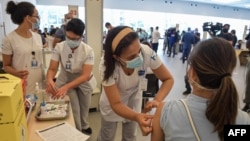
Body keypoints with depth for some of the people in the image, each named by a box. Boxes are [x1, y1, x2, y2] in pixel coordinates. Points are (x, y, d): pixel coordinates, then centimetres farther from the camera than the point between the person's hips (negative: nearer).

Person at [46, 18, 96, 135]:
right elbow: (52, 68, -18)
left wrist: (66, 87, -45)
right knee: (73, 108, -4)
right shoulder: (59, 47, -20)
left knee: (84, 107, 19)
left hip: (83, 81, 1)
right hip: (66, 79, 0)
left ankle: (84, 127, 50)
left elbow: (85, 75, -32)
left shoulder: (88, 50, -26)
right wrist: (49, 80, -41)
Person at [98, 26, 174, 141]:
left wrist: (157, 100, -39)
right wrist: (137, 117, -51)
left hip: (134, 99, 2)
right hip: (112, 102, -2)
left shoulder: (147, 52, -33)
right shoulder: (107, 66, -37)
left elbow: (168, 79, -21)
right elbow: (116, 104, -33)